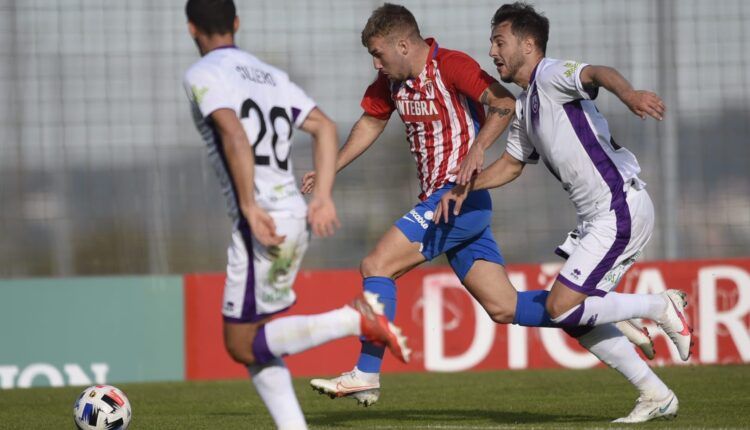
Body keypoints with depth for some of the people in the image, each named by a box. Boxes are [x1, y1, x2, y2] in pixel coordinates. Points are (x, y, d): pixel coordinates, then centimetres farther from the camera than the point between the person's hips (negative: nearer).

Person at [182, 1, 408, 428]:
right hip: (295, 218, 8)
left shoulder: (203, 75, -3)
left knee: (242, 346, -1)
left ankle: (355, 319, -16)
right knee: (254, 339, 16)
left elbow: (234, 134, -19)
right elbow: (325, 128, 12)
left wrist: (250, 207, -21)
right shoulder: (271, 75, 20)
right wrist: (323, 197, 8)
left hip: (262, 222, -8)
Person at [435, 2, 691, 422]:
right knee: (576, 317, 9)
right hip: (600, 216, 10)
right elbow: (511, 164, 32)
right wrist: (465, 187, 16)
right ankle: (656, 396, 12)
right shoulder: (524, 105, 19)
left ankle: (662, 307, 0)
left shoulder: (550, 76, -10)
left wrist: (629, 93, -54)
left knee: (561, 308, -13)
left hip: (622, 208, -10)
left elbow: (597, 73, -32)